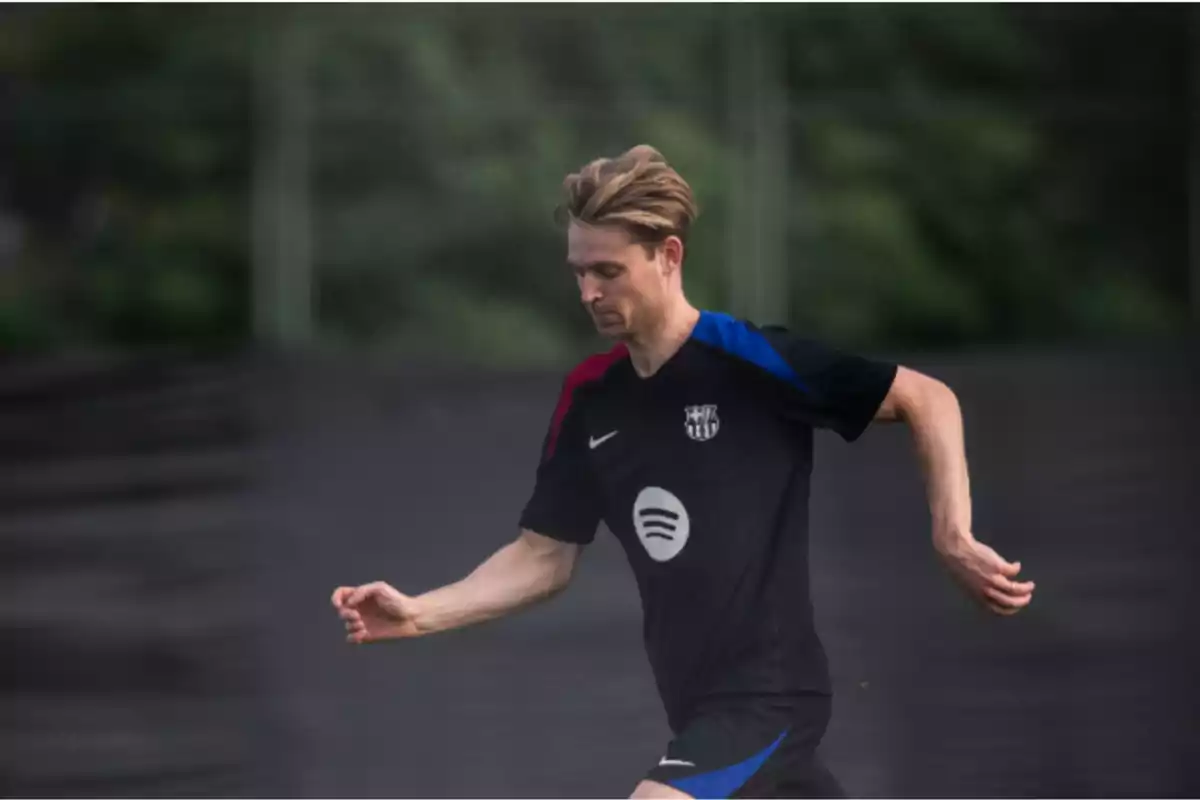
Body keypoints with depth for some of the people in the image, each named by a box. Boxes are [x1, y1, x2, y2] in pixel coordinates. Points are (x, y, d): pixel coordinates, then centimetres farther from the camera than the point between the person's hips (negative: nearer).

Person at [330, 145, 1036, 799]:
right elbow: (547, 555, 11)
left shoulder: (749, 359, -14)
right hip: (702, 709, 8)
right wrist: (421, 613, -2)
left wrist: (952, 538, -18)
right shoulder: (591, 398, 6)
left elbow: (926, 399, -10)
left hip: (767, 693, -8)